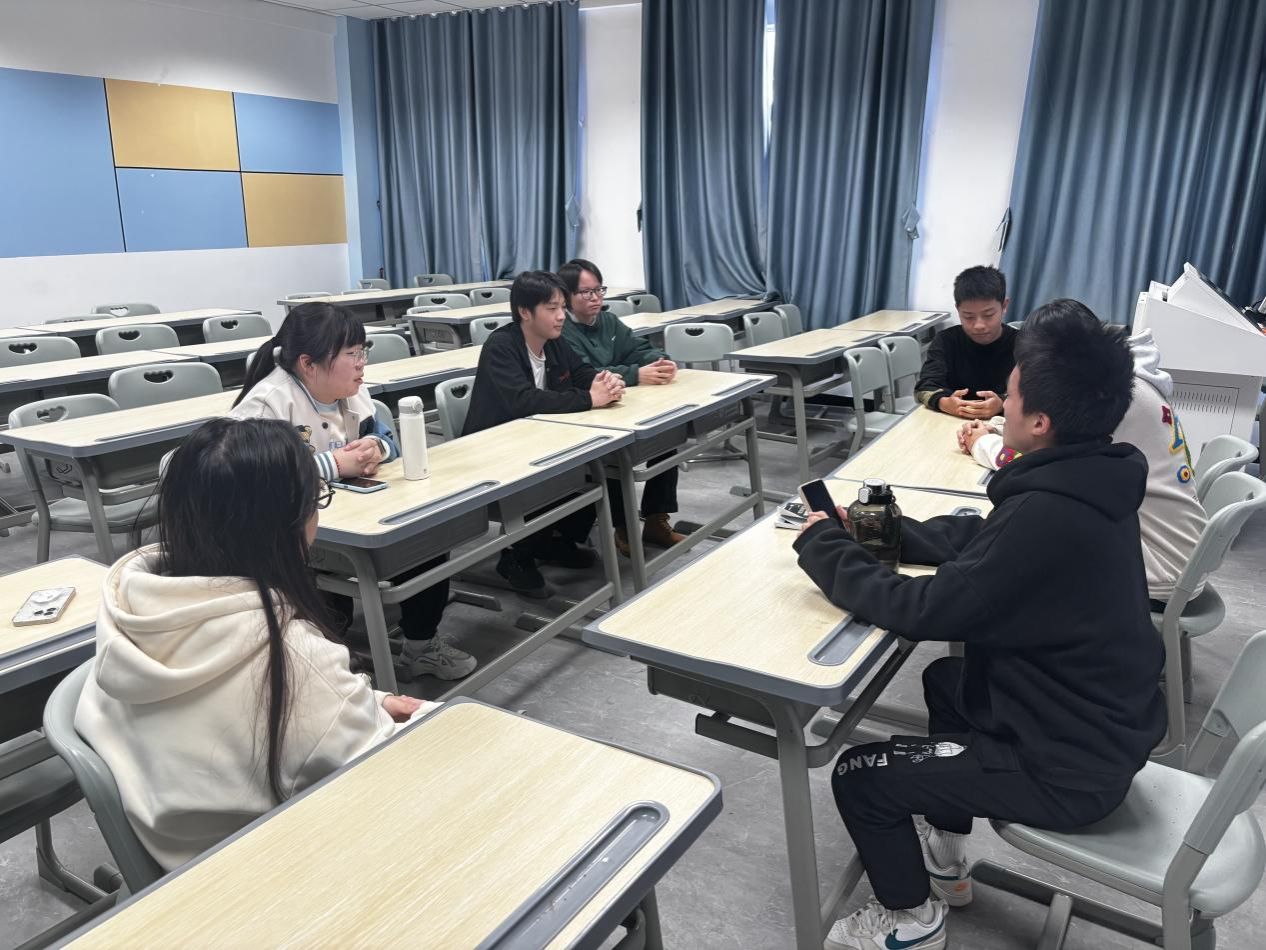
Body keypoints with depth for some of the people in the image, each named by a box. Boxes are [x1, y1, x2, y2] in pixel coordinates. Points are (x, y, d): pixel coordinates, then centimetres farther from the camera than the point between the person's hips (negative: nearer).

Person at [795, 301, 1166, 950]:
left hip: (1071, 767, -9)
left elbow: (921, 611, -28)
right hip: (1099, 719, 10)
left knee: (858, 776, -2)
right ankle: (947, 860, 41)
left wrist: (825, 547, -14)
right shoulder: (1088, 483, -4)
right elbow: (981, 538, 9)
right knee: (945, 678, 30)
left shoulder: (1048, 516, -34)